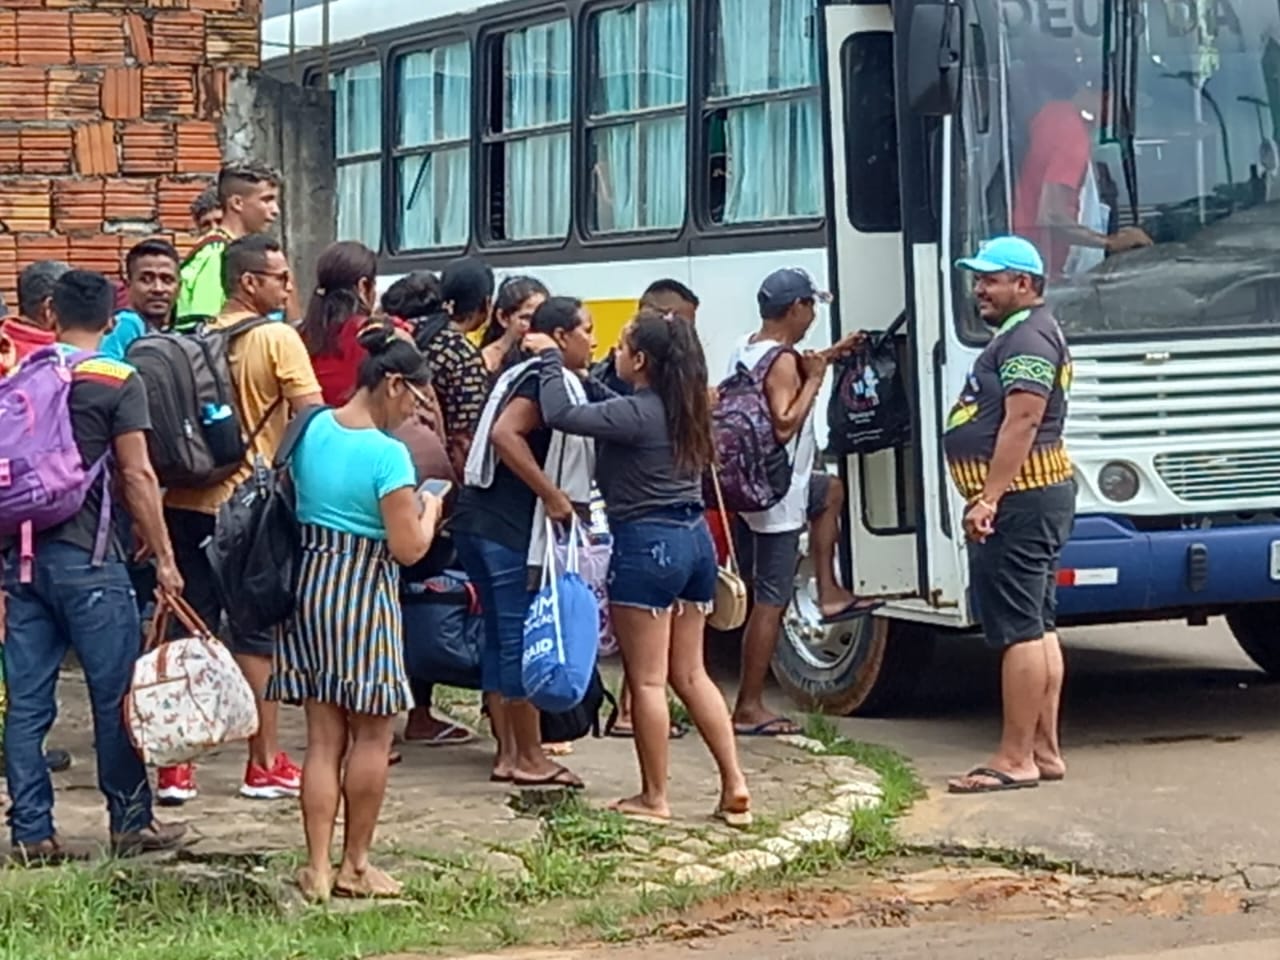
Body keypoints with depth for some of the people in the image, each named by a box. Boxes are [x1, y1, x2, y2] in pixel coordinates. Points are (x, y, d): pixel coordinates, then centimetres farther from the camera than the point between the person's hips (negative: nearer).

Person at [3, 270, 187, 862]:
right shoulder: (118, 383, -5)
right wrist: (163, 556, -4)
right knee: (117, 694, 6)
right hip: (86, 557, -5)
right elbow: (136, 475, -9)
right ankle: (131, 823, 13)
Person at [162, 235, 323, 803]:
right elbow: (311, 417, -14)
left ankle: (175, 764, 9)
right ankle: (265, 764, 10)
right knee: (256, 633, 5)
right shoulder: (277, 339, -8)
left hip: (186, 500, 5)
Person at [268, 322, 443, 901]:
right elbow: (408, 548, -16)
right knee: (371, 735, 8)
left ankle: (317, 868, 7)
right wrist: (428, 510, 2)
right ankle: (355, 865, 15)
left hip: (308, 584, 6)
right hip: (365, 593, -6)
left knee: (324, 738, 9)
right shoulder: (388, 454, -17)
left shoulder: (311, 430, 3)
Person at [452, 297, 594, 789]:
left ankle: (507, 753, 18)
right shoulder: (544, 380, -11)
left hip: (480, 521, 10)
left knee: (499, 637, 12)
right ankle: (530, 757, 4)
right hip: (511, 527, -10)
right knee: (521, 639, -3)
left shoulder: (527, 376, 18)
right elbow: (505, 434, -26)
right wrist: (552, 495, -23)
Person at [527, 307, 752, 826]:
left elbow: (560, 414, -22)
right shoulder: (685, 411, 9)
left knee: (647, 680, 1)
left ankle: (653, 797, 7)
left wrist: (549, 358, -7)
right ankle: (734, 784, 11)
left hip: (647, 546, -8)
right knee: (691, 675, 15)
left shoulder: (636, 413, -17)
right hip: (695, 539, 8)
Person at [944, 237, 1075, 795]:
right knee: (1038, 629, 12)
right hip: (1029, 501, 12)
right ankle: (1045, 750, 16)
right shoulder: (1020, 336, 20)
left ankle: (1016, 759, -10)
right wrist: (990, 498, 24)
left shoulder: (1028, 339, -14)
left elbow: (1022, 422, -22)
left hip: (1019, 500, -12)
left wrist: (988, 498, -25)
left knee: (1018, 631, -10)